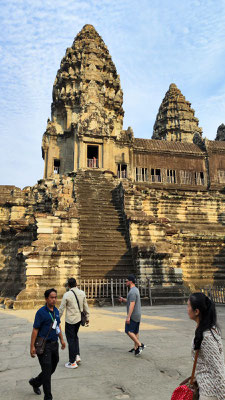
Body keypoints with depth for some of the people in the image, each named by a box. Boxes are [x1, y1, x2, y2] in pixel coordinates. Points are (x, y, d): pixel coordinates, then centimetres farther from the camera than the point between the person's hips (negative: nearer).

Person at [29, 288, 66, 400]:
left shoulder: (56, 310, 6)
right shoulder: (41, 312, -16)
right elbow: (35, 330, -14)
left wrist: (62, 339, 17)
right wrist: (32, 346, -15)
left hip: (54, 344, 8)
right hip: (44, 345, -7)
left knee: (52, 368, 18)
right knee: (47, 371, -2)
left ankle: (35, 382, 42)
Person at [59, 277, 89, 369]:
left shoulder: (67, 295, -14)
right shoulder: (82, 293, 0)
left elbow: (61, 309, -10)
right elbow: (85, 307, 8)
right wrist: (87, 317, 18)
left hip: (70, 320, -5)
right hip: (79, 319, 5)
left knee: (71, 340, 5)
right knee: (75, 336, 24)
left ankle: (72, 362, 13)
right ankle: (77, 355, 18)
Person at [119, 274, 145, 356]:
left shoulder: (132, 291, -19)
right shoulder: (135, 289, 13)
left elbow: (132, 304, -25)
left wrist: (128, 317, -25)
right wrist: (123, 300, 6)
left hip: (133, 315, -10)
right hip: (137, 315, 10)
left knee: (128, 331, -6)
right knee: (135, 332, 13)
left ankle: (140, 345, -6)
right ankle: (135, 348, 17)